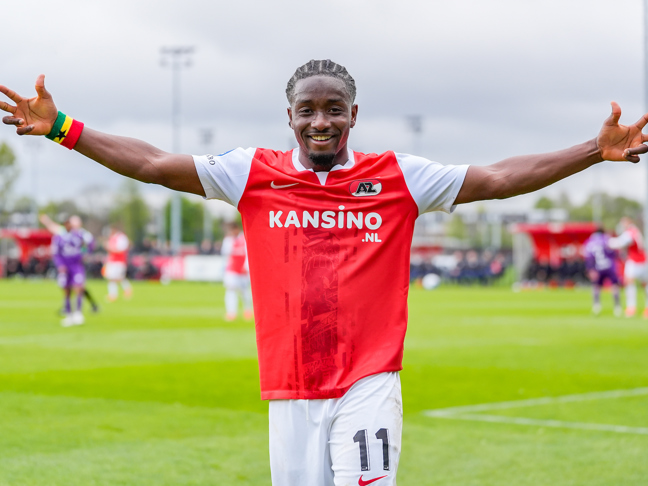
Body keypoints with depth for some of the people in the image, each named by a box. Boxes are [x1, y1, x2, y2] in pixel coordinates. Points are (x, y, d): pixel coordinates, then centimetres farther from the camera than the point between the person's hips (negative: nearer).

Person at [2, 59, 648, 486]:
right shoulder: (253, 174, 6)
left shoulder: (396, 177, 4)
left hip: (369, 383, -2)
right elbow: (153, 165, 5)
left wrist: (595, 151, -4)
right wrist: (61, 128, 0)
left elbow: (498, 179, 2)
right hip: (290, 389, 2)